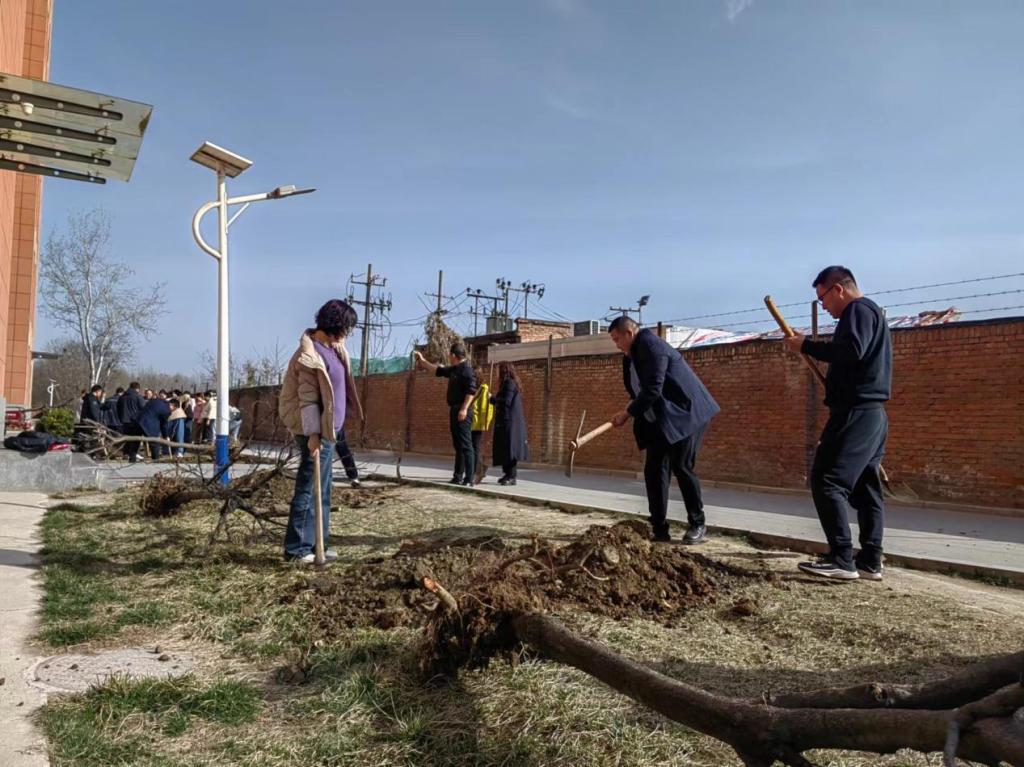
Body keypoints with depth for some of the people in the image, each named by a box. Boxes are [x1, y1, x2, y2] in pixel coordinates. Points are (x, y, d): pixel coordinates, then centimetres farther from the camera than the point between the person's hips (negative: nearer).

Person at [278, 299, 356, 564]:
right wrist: (312, 434, -22)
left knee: (322, 491, 15)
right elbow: (307, 400, -21)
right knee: (308, 490, -2)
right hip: (315, 431, -10)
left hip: (327, 428, 10)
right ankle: (296, 549, 8)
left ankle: (315, 543, 24)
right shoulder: (311, 355, -20)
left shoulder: (331, 346, 9)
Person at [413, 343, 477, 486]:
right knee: (458, 445, 12)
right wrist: (422, 360, 35)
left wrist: (464, 409, -26)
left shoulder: (466, 369, -12)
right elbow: (438, 370, 32)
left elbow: (471, 390, -20)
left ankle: (469, 479, -12)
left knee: (465, 445, -11)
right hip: (454, 410, 10)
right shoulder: (454, 369, 17)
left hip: (462, 412, -10)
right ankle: (458, 476, 18)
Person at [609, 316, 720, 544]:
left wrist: (628, 412, -16)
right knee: (654, 470, 2)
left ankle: (698, 525, 8)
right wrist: (632, 408, -1)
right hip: (662, 418, 10)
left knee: (681, 466, -8)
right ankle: (659, 530, 5)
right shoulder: (635, 352, 13)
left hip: (685, 413, -10)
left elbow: (653, 389, -23)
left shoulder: (650, 345, -17)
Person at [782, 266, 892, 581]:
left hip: (856, 412, -11)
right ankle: (870, 561, 12)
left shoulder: (859, 309, -7)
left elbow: (852, 351, -25)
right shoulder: (870, 312, 24)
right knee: (865, 487, 10)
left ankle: (842, 560, -12)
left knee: (827, 481, -12)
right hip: (871, 413, 11)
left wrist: (806, 346, -16)